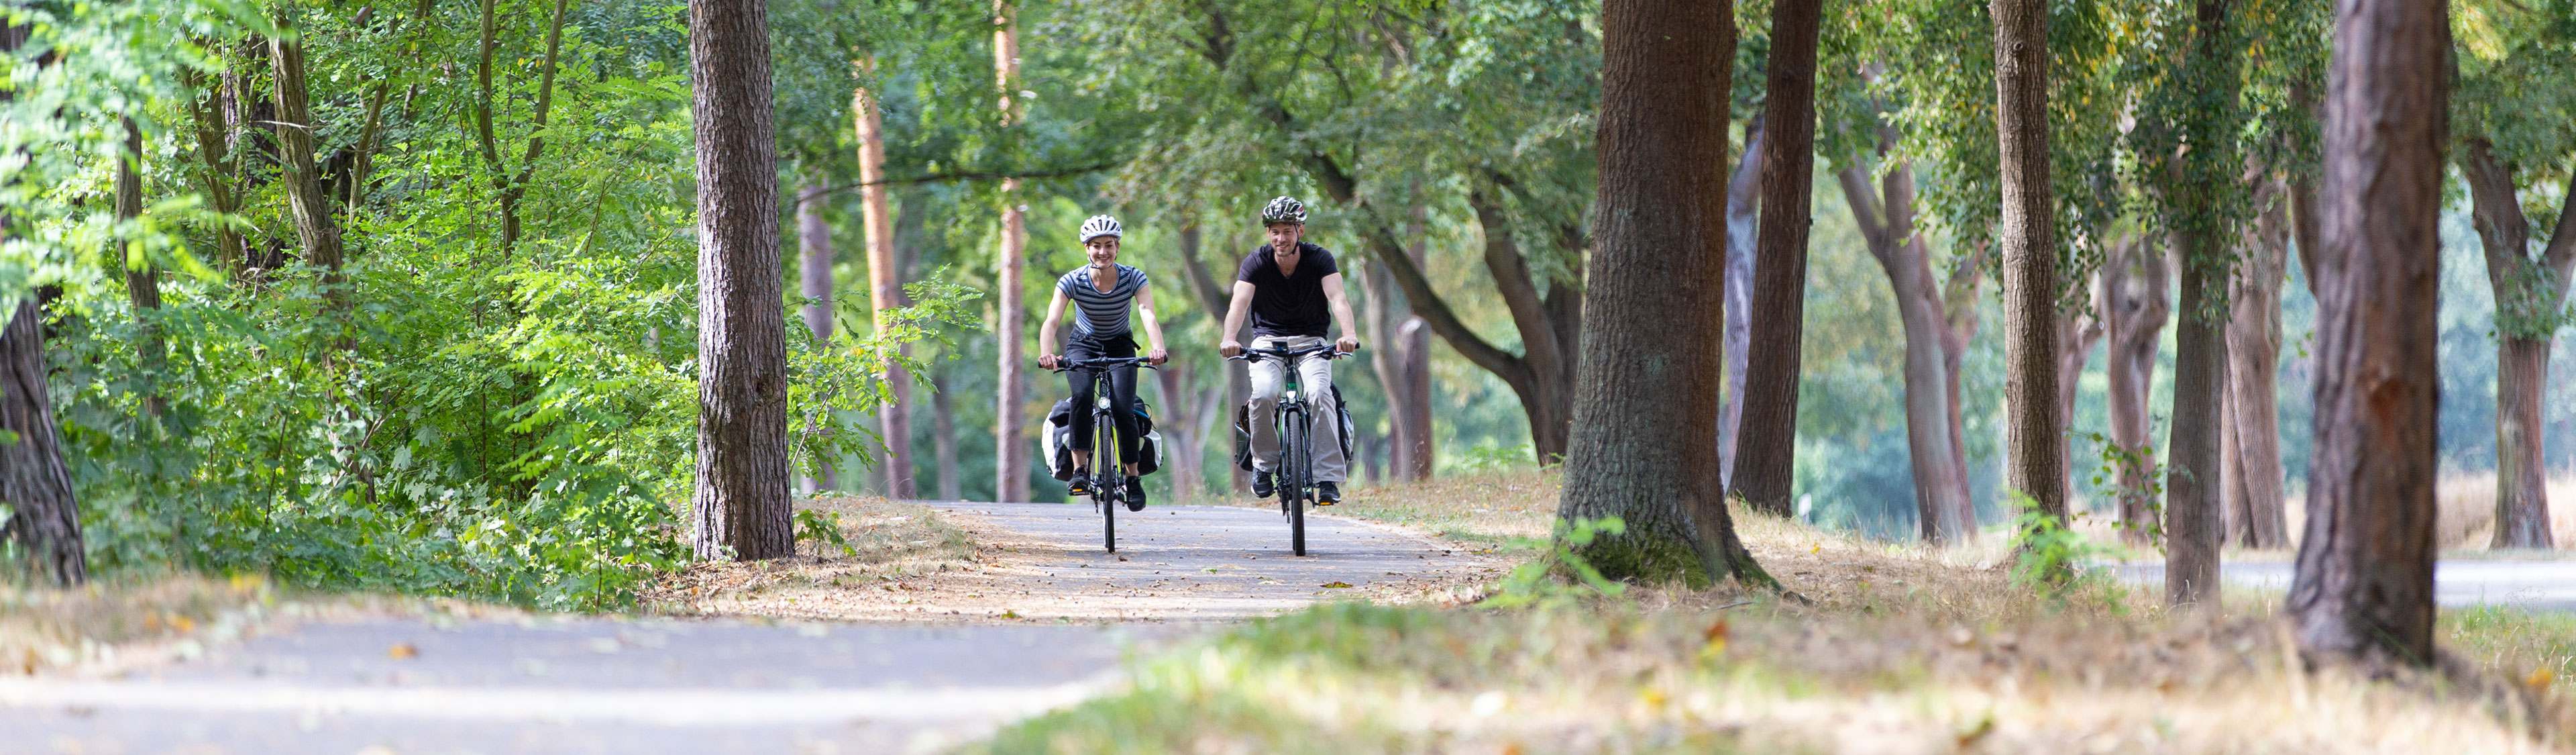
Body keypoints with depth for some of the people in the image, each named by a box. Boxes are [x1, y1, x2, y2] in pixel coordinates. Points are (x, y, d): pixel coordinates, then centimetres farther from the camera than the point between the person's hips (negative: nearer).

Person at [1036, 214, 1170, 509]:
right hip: (1083, 346, 0)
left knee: (1122, 408, -21)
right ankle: (1080, 470, -23)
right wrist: (1047, 354, -55)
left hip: (1120, 347, 0)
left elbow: (1148, 316, -36)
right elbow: (1051, 321, -34)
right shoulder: (1073, 282, -22)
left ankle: (1133, 477, -2)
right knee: (1083, 396, -30)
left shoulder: (1133, 279, -21)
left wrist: (1158, 349, -56)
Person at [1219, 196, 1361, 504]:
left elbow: (1338, 299, -28)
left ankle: (1329, 478, -23)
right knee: (1263, 395, -28)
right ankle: (1264, 464, -4)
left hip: (1310, 341, 0)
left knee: (1319, 393, -28)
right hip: (1268, 340, 0)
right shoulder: (1256, 263, -12)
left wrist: (1349, 335, -48)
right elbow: (1239, 303, -27)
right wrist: (1229, 340, -48)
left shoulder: (1319, 259, -12)